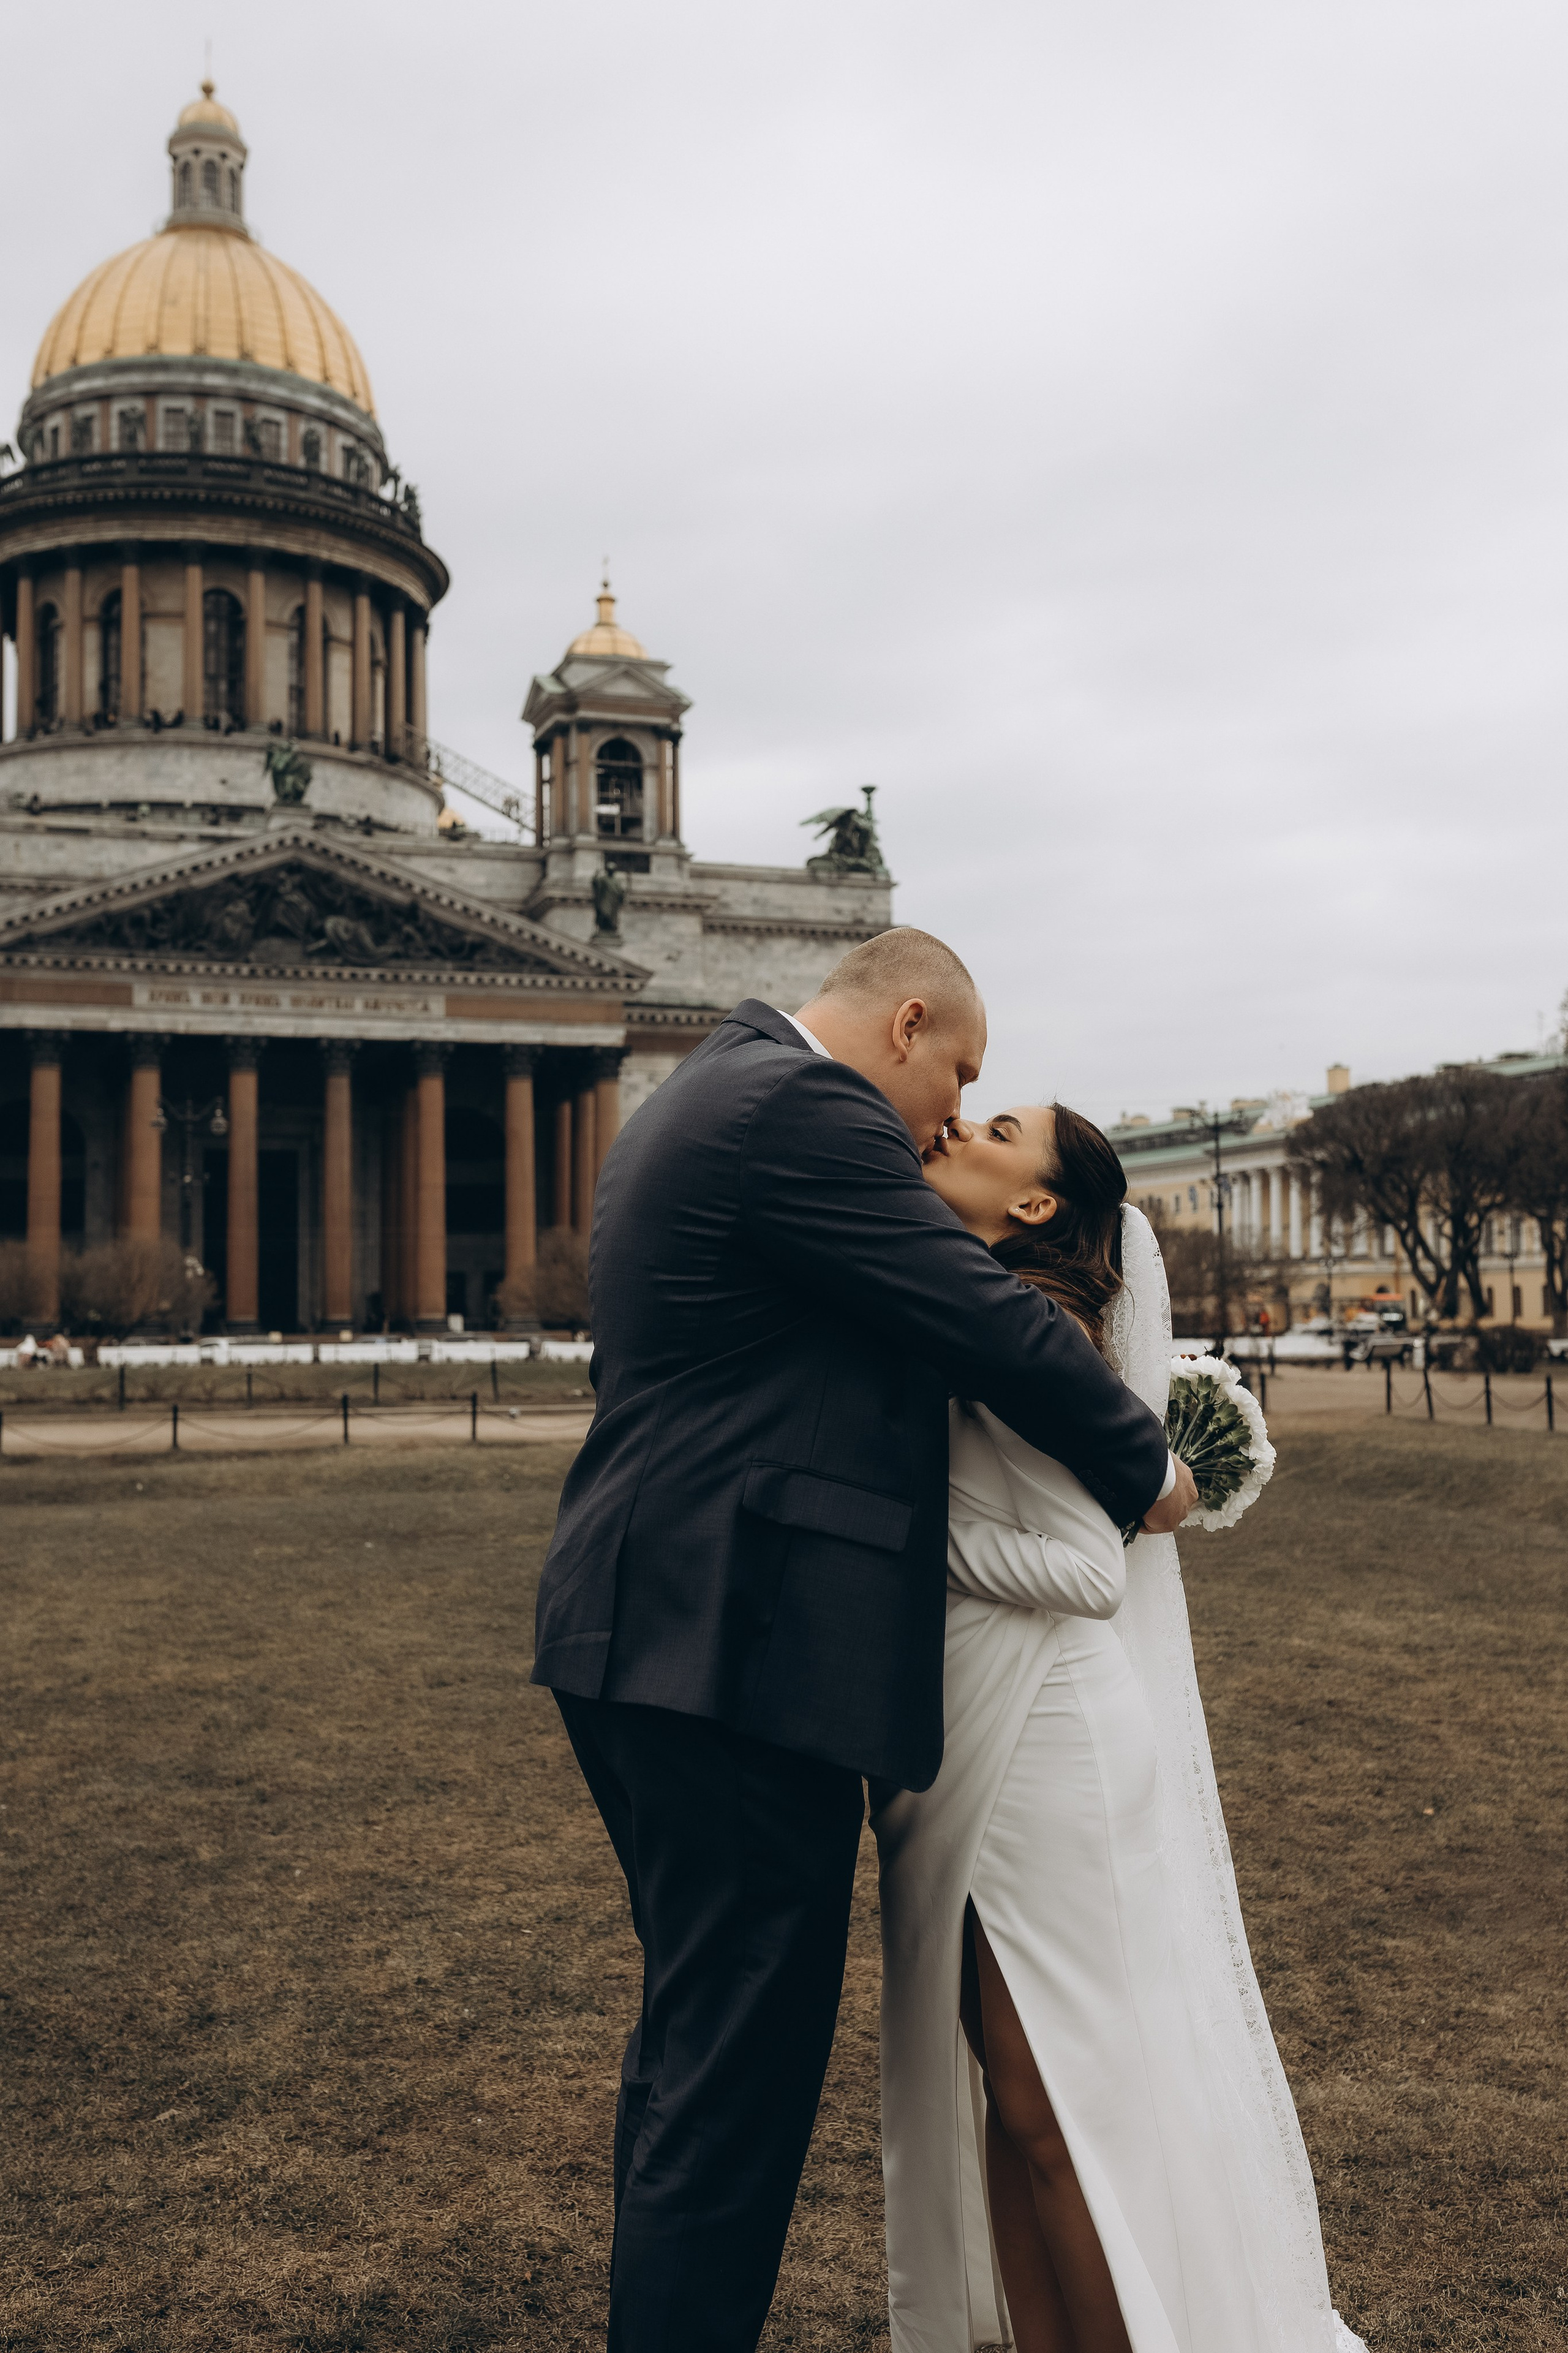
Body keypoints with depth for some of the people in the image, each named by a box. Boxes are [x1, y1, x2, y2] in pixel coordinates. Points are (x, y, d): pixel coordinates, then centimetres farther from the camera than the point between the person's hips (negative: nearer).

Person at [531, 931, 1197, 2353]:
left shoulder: (702, 1097, 19)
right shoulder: (804, 1106, -14)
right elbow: (988, 1321, -15)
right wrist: (1147, 1468, -1)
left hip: (656, 1638, 11)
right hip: (743, 1648, -11)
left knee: (699, 2037, 22)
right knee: (741, 2060, 0)